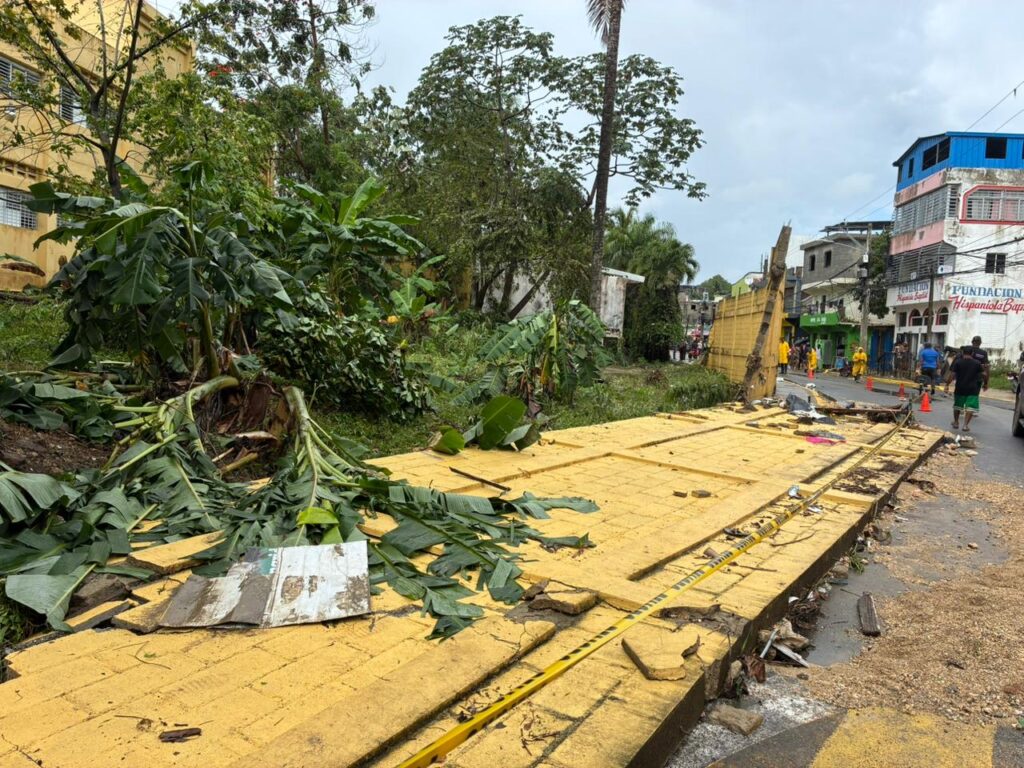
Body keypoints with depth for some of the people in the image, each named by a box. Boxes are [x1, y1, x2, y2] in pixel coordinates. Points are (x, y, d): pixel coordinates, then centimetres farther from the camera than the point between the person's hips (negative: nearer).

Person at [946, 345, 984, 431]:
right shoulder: (977, 363, 1)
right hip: (972, 389, -1)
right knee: (970, 407, -1)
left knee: (957, 405, 17)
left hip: (960, 388, 1)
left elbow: (952, 375, -10)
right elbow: (983, 374, 2)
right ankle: (966, 425, -12)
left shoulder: (957, 362, -3)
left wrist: (947, 384, -5)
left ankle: (956, 423, 27)